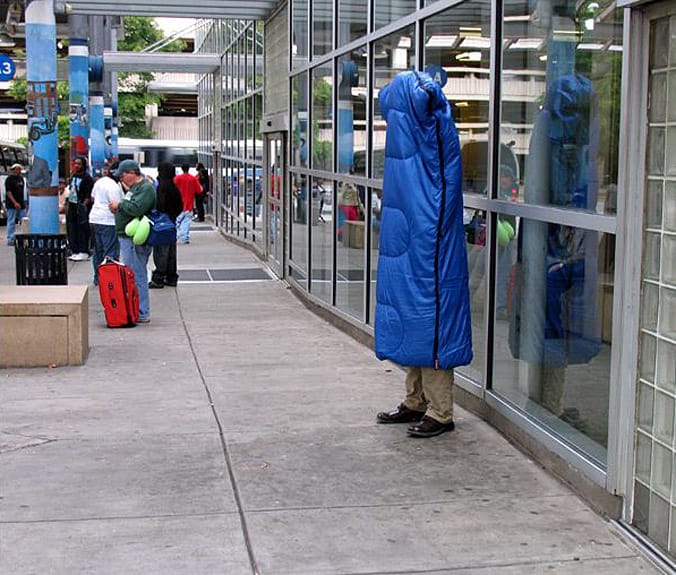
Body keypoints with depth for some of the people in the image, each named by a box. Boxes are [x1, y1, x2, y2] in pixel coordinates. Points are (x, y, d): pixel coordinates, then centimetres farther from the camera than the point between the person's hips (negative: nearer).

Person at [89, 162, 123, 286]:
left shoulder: (99, 182, 11)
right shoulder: (114, 186, -16)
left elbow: (93, 197, 24)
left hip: (94, 218, 9)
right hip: (108, 221, -9)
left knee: (98, 250, 16)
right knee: (111, 252, -6)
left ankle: (98, 278, 22)